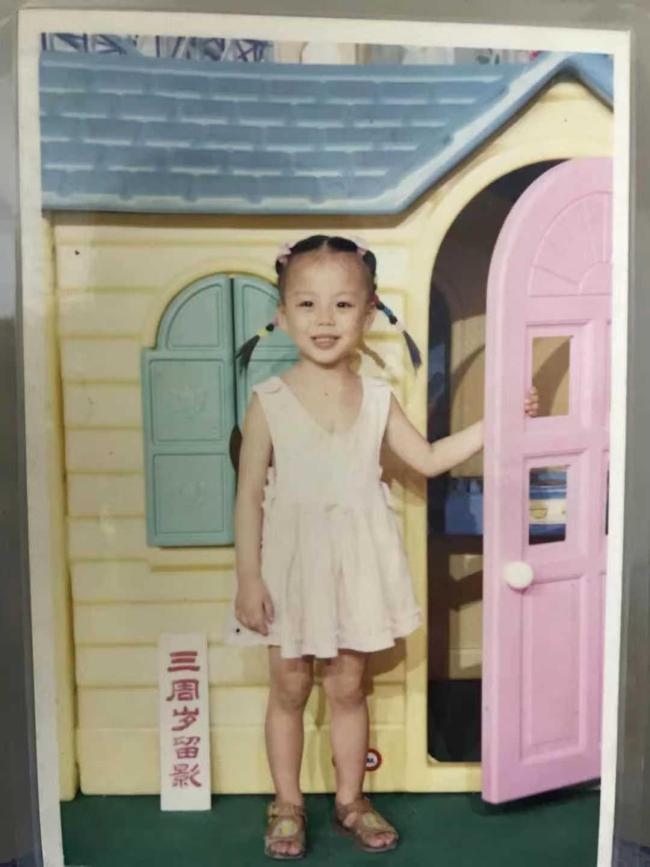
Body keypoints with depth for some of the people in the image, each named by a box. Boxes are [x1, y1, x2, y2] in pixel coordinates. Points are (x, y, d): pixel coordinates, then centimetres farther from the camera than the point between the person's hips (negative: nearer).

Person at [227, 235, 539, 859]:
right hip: (291, 561, -2)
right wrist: (248, 578, -11)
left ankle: (350, 799, 35)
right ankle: (287, 805, 32)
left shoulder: (377, 397, -2)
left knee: (346, 686, 15)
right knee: (289, 688, 12)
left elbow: (428, 459, 8)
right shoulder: (269, 401, -11)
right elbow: (250, 495, -9)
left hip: (356, 562, 2)